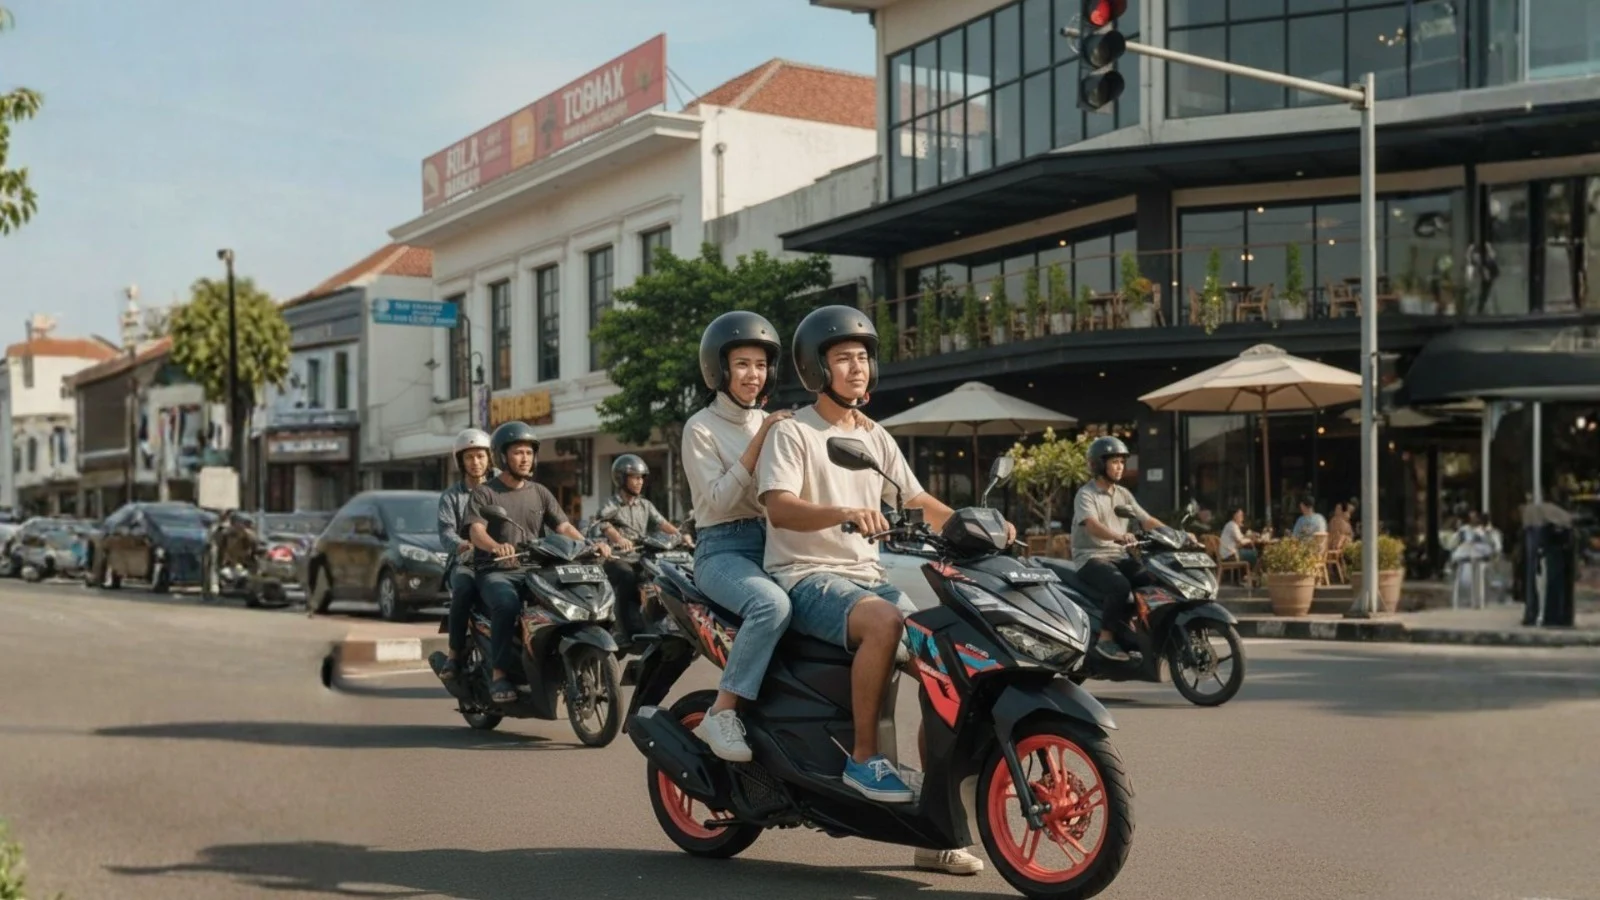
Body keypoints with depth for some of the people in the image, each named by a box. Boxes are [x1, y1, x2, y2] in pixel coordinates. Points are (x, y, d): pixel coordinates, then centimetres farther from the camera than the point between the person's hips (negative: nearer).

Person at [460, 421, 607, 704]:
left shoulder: (540, 493, 17)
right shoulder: (484, 493, 3)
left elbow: (564, 526, 5)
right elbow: (476, 532, -13)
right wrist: (497, 546, -36)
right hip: (495, 572, -4)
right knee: (507, 605, -37)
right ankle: (498, 675, -26)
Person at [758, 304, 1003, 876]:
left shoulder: (876, 439, 17)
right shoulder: (792, 434, -4)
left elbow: (918, 502, 13)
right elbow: (779, 509, -20)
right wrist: (844, 512, -37)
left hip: (867, 575, 7)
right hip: (807, 577, -7)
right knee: (885, 622, -36)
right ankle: (864, 757, -19)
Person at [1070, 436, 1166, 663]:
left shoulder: (1124, 494, 15)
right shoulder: (1086, 495, -7)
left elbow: (1148, 521, 11)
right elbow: (1092, 525, -26)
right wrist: (1118, 536, -45)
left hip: (1120, 557, 6)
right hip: (1091, 558, -6)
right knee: (1120, 586, -35)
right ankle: (1105, 638, -23)